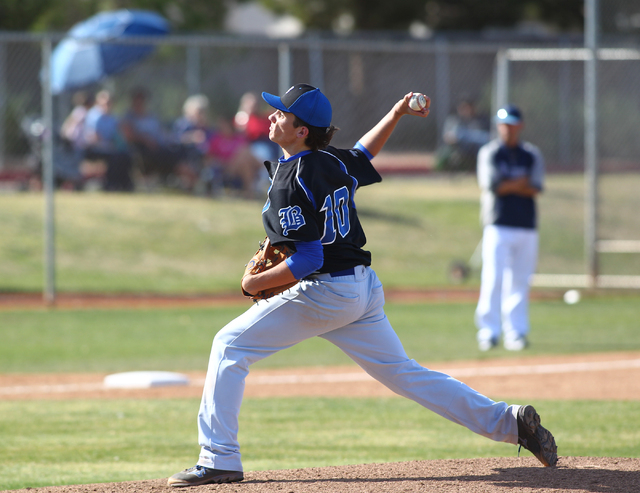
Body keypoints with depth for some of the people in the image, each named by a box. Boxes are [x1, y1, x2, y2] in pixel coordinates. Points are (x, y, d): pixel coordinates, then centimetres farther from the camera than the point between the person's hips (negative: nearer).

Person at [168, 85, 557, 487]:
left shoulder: (290, 183, -17)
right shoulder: (334, 162, 6)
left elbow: (309, 260, -22)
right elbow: (363, 154, 31)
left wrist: (256, 283, -13)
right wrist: (397, 114, 26)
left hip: (323, 293, -8)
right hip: (365, 288, 8)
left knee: (230, 346, -1)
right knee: (402, 372, 14)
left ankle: (220, 460, -5)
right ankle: (509, 420, 9)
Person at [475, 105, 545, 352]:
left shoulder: (532, 154, 13)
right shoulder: (489, 153, 4)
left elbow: (535, 188, -2)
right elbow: (492, 184, -10)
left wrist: (506, 185, -10)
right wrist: (520, 183, -2)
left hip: (527, 227, 3)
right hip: (498, 226, -3)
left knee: (520, 282, 3)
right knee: (493, 279, -11)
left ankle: (516, 333, 7)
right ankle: (488, 332, -9)